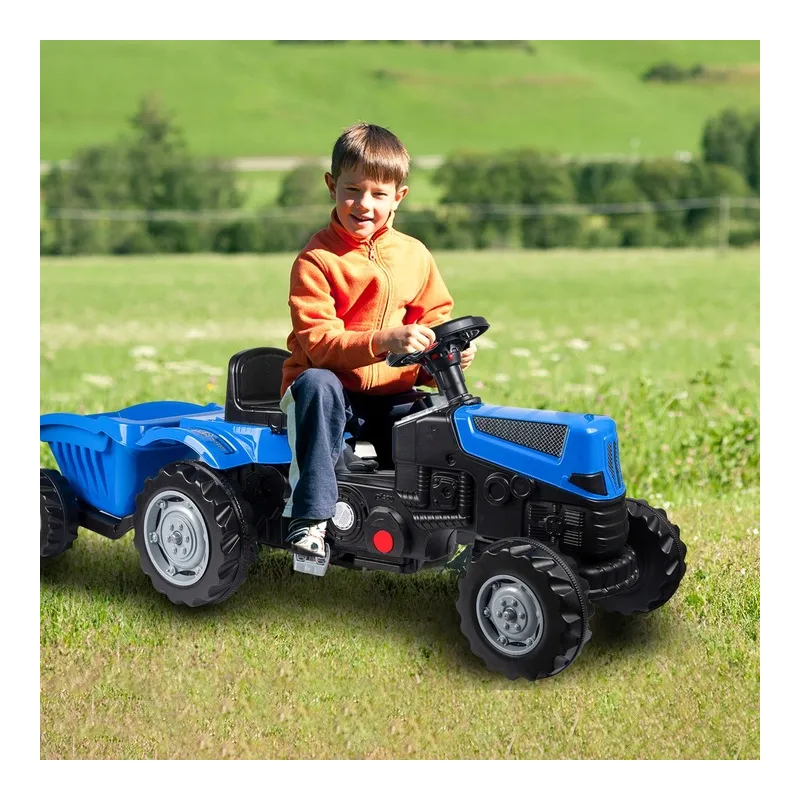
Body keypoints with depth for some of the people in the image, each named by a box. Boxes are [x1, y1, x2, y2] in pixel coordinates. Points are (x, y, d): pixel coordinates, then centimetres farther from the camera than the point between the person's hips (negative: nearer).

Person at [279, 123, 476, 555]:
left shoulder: (415, 255, 8)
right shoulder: (316, 260, -8)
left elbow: (435, 321, 13)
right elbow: (318, 343, -18)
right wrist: (383, 341, -32)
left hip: (391, 395, 3)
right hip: (330, 390, -3)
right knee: (316, 384, -36)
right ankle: (309, 516, -33)